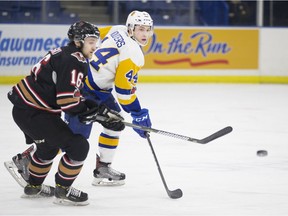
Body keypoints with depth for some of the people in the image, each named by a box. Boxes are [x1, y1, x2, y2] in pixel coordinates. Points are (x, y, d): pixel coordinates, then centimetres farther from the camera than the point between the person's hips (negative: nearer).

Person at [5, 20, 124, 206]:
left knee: (49, 146, 34)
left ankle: (34, 186, 52)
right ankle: (63, 191, 2)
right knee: (78, 146, -10)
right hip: (33, 113, -11)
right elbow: (67, 101, -26)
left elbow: (73, 96, 16)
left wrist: (103, 113, 8)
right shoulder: (73, 61, -19)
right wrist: (98, 111, -12)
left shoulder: (65, 54, 13)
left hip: (24, 108, 11)